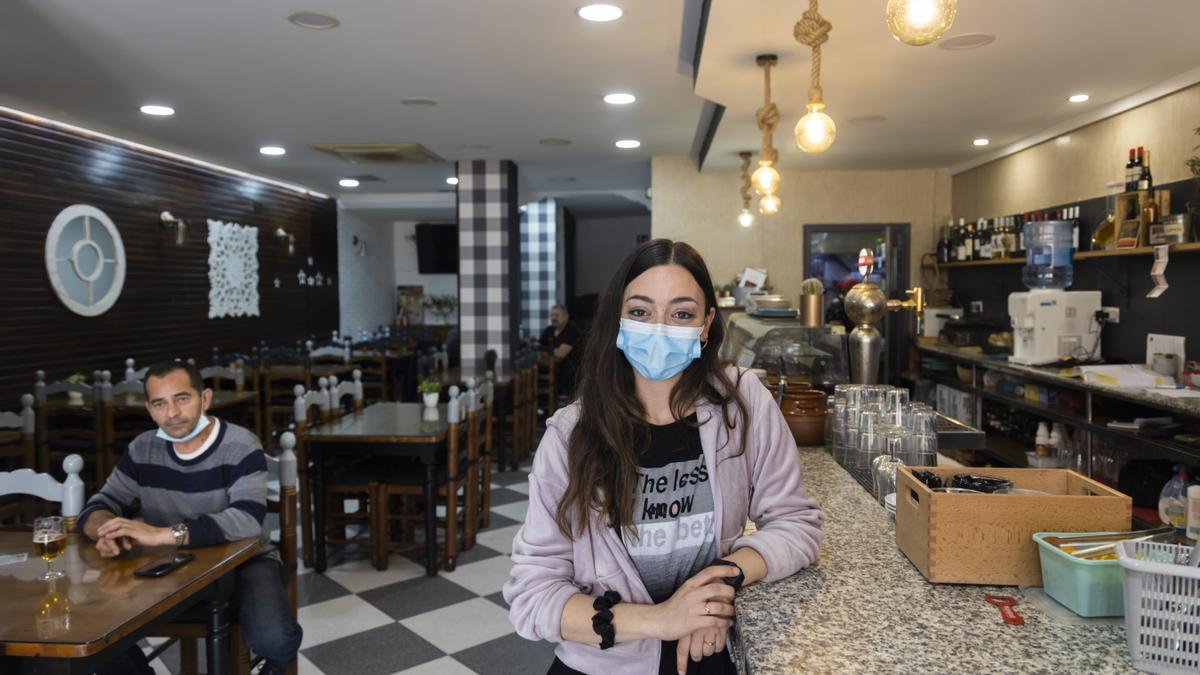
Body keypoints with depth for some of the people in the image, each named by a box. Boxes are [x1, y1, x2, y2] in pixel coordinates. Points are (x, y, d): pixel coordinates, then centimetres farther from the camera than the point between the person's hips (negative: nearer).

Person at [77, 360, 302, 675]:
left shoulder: (240, 447, -17)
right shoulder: (142, 449, 1)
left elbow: (247, 520, -31)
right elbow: (98, 508, 2)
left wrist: (162, 535, -39)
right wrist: (107, 533, -23)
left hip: (243, 562, -4)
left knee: (274, 638, -30)